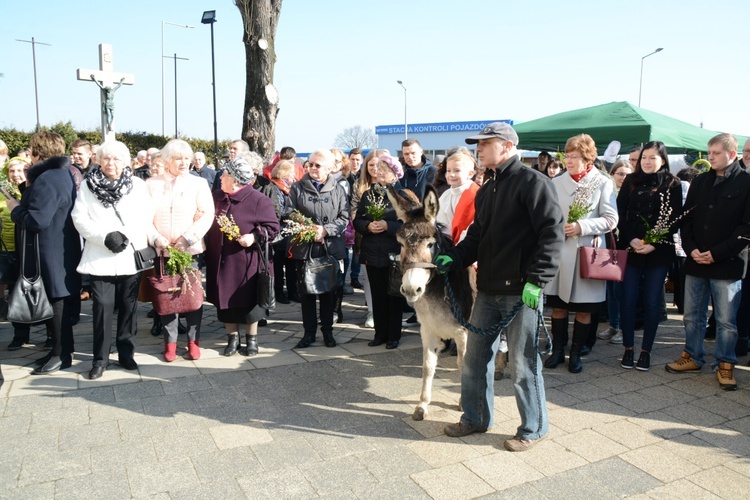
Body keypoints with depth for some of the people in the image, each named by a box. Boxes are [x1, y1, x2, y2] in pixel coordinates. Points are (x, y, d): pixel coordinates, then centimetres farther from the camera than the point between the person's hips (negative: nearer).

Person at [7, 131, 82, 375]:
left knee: (55, 302, 0)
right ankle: (58, 348, 25)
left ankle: (62, 354, 10)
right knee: (55, 301, 16)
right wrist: (30, 189, 11)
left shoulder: (46, 180, -20)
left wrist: (15, 209, -10)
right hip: (61, 249, 10)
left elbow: (36, 220, -26)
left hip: (51, 253, -10)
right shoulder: (64, 173, 12)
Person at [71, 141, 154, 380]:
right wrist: (105, 236, -15)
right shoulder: (87, 185, 6)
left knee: (128, 306, 7)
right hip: (100, 257, -1)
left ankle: (126, 352, 20)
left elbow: (147, 216, -2)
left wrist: (126, 235, -15)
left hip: (131, 255, 1)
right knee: (103, 306, -4)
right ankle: (100, 358, 7)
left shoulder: (138, 185, 6)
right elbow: (80, 218, -2)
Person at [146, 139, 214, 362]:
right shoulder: (152, 184, 7)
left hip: (190, 249, -1)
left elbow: (207, 215, -5)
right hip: (161, 250, 1)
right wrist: (156, 238, -12)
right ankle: (170, 341, 19)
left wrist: (187, 238, -15)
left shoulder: (199, 184, 4)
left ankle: (193, 340, 18)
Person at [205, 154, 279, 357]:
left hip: (246, 261, -5)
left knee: (248, 300, 6)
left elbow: (272, 227, -11)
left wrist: (254, 237, -23)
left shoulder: (258, 200, -12)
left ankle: (251, 339, 22)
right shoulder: (216, 197, 7)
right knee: (225, 300, 10)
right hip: (220, 260, 5)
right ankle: (233, 338, 25)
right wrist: (207, 250, 9)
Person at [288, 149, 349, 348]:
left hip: (331, 248, 0)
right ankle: (309, 332, 21)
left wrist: (325, 230, -17)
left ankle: (327, 330, 25)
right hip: (304, 247, 0)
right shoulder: (298, 188, 4)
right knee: (306, 292, 8)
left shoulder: (337, 189, 2)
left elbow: (344, 218, -3)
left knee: (328, 291, 10)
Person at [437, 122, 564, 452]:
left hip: (521, 291, -8)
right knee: (475, 357, 15)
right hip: (487, 289, 8)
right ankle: (475, 418, 32)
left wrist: (536, 280, -22)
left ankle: (533, 428, 23)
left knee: (522, 364, 3)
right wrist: (453, 258, 1)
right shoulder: (486, 191, 16)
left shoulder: (532, 182, -11)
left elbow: (552, 233, -17)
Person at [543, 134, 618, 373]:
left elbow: (611, 219, -6)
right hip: (560, 252, 2)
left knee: (583, 309, 7)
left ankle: (576, 353, 22)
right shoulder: (556, 183, 6)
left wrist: (582, 227, -16)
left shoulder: (602, 183, -1)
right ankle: (558, 350, 23)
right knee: (558, 306, 8)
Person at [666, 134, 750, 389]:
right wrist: (691, 248, -5)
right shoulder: (700, 182, 10)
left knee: (726, 320, 5)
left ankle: (724, 364, 19)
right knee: (692, 315, 13)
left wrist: (717, 253, -13)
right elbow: (687, 218, 10)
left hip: (727, 264, -4)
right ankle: (693, 357, 27)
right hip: (695, 262, 4)